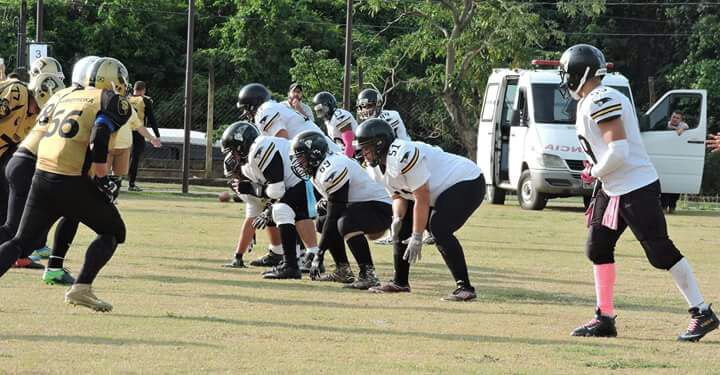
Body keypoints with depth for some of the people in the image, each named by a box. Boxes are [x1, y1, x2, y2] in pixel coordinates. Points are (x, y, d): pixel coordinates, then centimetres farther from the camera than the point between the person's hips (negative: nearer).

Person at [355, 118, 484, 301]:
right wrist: (397, 218, -14)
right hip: (440, 191, 11)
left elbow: (422, 199, -28)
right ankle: (400, 282, 20)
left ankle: (465, 287, -25)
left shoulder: (402, 156, -30)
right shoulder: (376, 166, 1)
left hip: (467, 183, -11)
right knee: (399, 227, 9)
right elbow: (399, 195, 8)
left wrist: (417, 237, -24)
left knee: (439, 229, -29)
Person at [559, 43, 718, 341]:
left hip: (637, 188, -11)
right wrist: (596, 169, 6)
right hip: (613, 190, 11)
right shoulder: (592, 101, 12)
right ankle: (605, 319, 17)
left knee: (660, 252, -8)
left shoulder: (599, 102, -19)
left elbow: (618, 151, -26)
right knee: (597, 248, 11)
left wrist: (594, 172, -10)